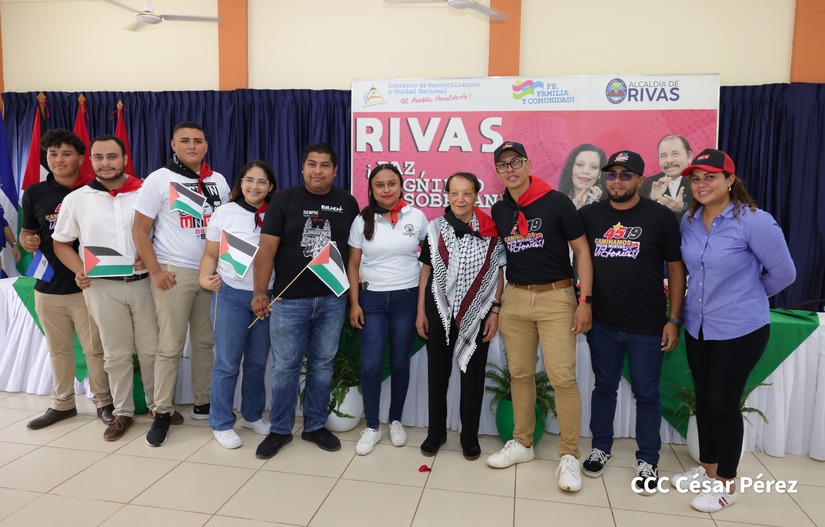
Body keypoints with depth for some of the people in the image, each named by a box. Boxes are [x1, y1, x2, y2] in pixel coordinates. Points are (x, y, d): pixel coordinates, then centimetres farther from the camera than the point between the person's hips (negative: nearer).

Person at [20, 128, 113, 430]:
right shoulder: (34, 194, 5)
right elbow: (27, 232, 15)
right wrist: (27, 242, -8)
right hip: (48, 287, 4)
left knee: (95, 348, 4)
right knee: (58, 349, 16)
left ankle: (104, 403, 19)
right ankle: (62, 404, 30)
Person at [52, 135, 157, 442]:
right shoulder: (76, 199, 4)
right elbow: (61, 243, 11)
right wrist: (79, 271, -5)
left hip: (144, 282, 0)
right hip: (102, 287, 1)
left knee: (152, 349, 8)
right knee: (116, 354, 9)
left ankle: (158, 405, 25)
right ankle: (123, 412, 24)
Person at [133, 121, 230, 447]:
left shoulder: (219, 181, 9)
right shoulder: (159, 179, -2)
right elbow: (140, 230, -4)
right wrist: (155, 271, -11)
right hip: (174, 272, -4)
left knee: (205, 342, 10)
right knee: (171, 346, 0)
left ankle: (203, 404, 22)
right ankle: (162, 412, 12)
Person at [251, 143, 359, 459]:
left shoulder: (347, 203, 6)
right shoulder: (284, 200, -2)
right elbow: (267, 248, -5)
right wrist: (260, 292, -11)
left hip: (332, 299, 2)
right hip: (290, 299, -2)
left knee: (323, 365, 12)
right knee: (285, 367, 5)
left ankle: (315, 426, 27)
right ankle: (280, 430, 22)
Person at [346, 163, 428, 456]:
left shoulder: (417, 217, -1)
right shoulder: (362, 220, 1)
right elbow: (353, 265, 4)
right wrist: (354, 303, -2)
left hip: (407, 298, 0)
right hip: (371, 299, 0)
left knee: (400, 363, 9)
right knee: (370, 365, -2)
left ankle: (396, 420, 28)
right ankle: (372, 426, 16)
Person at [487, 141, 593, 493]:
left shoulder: (556, 202, -6)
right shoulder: (498, 211, 7)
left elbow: (581, 251, -3)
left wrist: (584, 300, -9)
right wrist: (495, 304, 12)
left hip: (556, 296, -4)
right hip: (515, 298, 4)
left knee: (562, 376, -6)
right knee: (520, 373, 11)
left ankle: (569, 455, 9)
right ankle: (522, 443, 26)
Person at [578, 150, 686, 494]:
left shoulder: (660, 217, -4)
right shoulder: (589, 215, 3)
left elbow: (676, 269, -2)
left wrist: (674, 319, -6)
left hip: (647, 326, -2)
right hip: (602, 323, 2)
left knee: (646, 394, 10)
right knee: (604, 387, 16)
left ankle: (647, 461, 26)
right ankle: (601, 448, 33)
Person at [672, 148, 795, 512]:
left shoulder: (755, 221, -17)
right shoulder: (688, 221, 0)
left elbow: (783, 273, -8)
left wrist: (748, 295, 4)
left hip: (740, 330, -5)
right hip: (697, 326, 6)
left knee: (723, 402, 3)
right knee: (704, 399, 15)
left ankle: (726, 484, 21)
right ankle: (707, 468, 33)